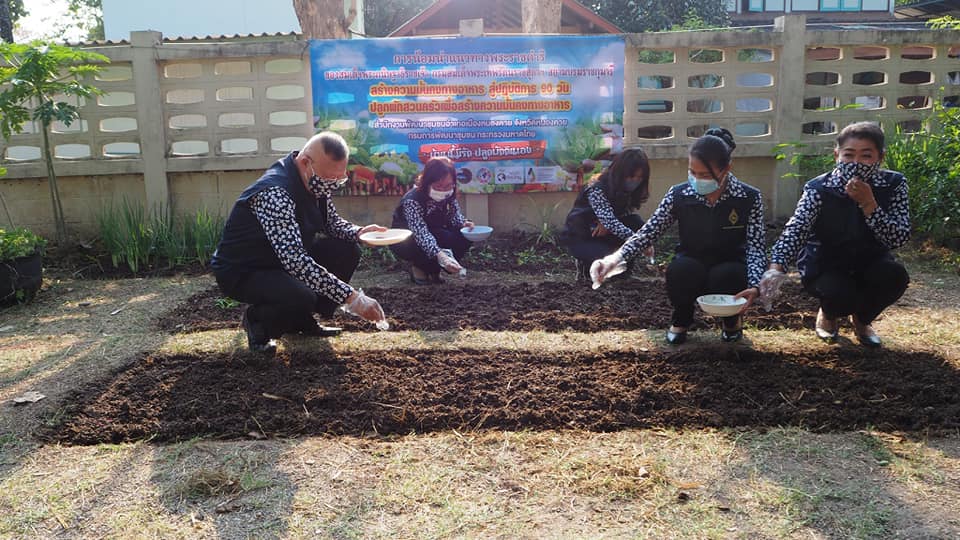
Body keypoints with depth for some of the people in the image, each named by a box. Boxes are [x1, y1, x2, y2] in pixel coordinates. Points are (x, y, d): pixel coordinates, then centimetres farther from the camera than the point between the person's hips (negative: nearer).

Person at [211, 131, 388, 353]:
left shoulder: (315, 182, -6)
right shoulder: (274, 193, -33)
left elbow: (332, 221, 10)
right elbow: (294, 260, -40)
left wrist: (358, 232, -14)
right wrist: (351, 297, -40)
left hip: (285, 259, 9)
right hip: (242, 271, -9)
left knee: (347, 250, -5)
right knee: (301, 298, -35)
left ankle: (304, 320, 9)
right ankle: (256, 319, 0)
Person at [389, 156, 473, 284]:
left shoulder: (449, 197, -15)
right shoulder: (412, 200, -34)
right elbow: (421, 234, -46)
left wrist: (464, 223, -29)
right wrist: (441, 256, -62)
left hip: (434, 237, 6)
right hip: (404, 242, -6)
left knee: (464, 237, -18)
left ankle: (432, 269, -1)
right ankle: (419, 267, -4)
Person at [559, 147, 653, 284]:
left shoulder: (628, 191, -5)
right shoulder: (597, 189, -27)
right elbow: (608, 220, -36)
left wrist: (608, 225, -27)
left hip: (602, 236, 7)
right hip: (577, 238, -7)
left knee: (637, 223, -16)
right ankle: (585, 265, 0)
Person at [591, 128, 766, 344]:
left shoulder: (749, 198, -14)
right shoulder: (678, 195, -12)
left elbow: (756, 247, -17)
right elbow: (648, 232, -14)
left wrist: (754, 286, -35)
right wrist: (614, 258, -30)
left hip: (729, 270, -1)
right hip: (691, 270, 1)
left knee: (725, 276, -36)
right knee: (679, 269, -34)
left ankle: (732, 317, 2)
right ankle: (682, 318, 1)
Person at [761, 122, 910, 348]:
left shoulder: (893, 184, -13)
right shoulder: (819, 189, -20)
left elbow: (898, 238, -20)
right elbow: (796, 229, -34)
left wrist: (868, 203, -34)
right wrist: (776, 268, -52)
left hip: (868, 261, 3)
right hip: (824, 265, -3)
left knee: (895, 275, -28)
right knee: (840, 294, -32)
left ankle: (862, 318, 8)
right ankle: (828, 314, 11)